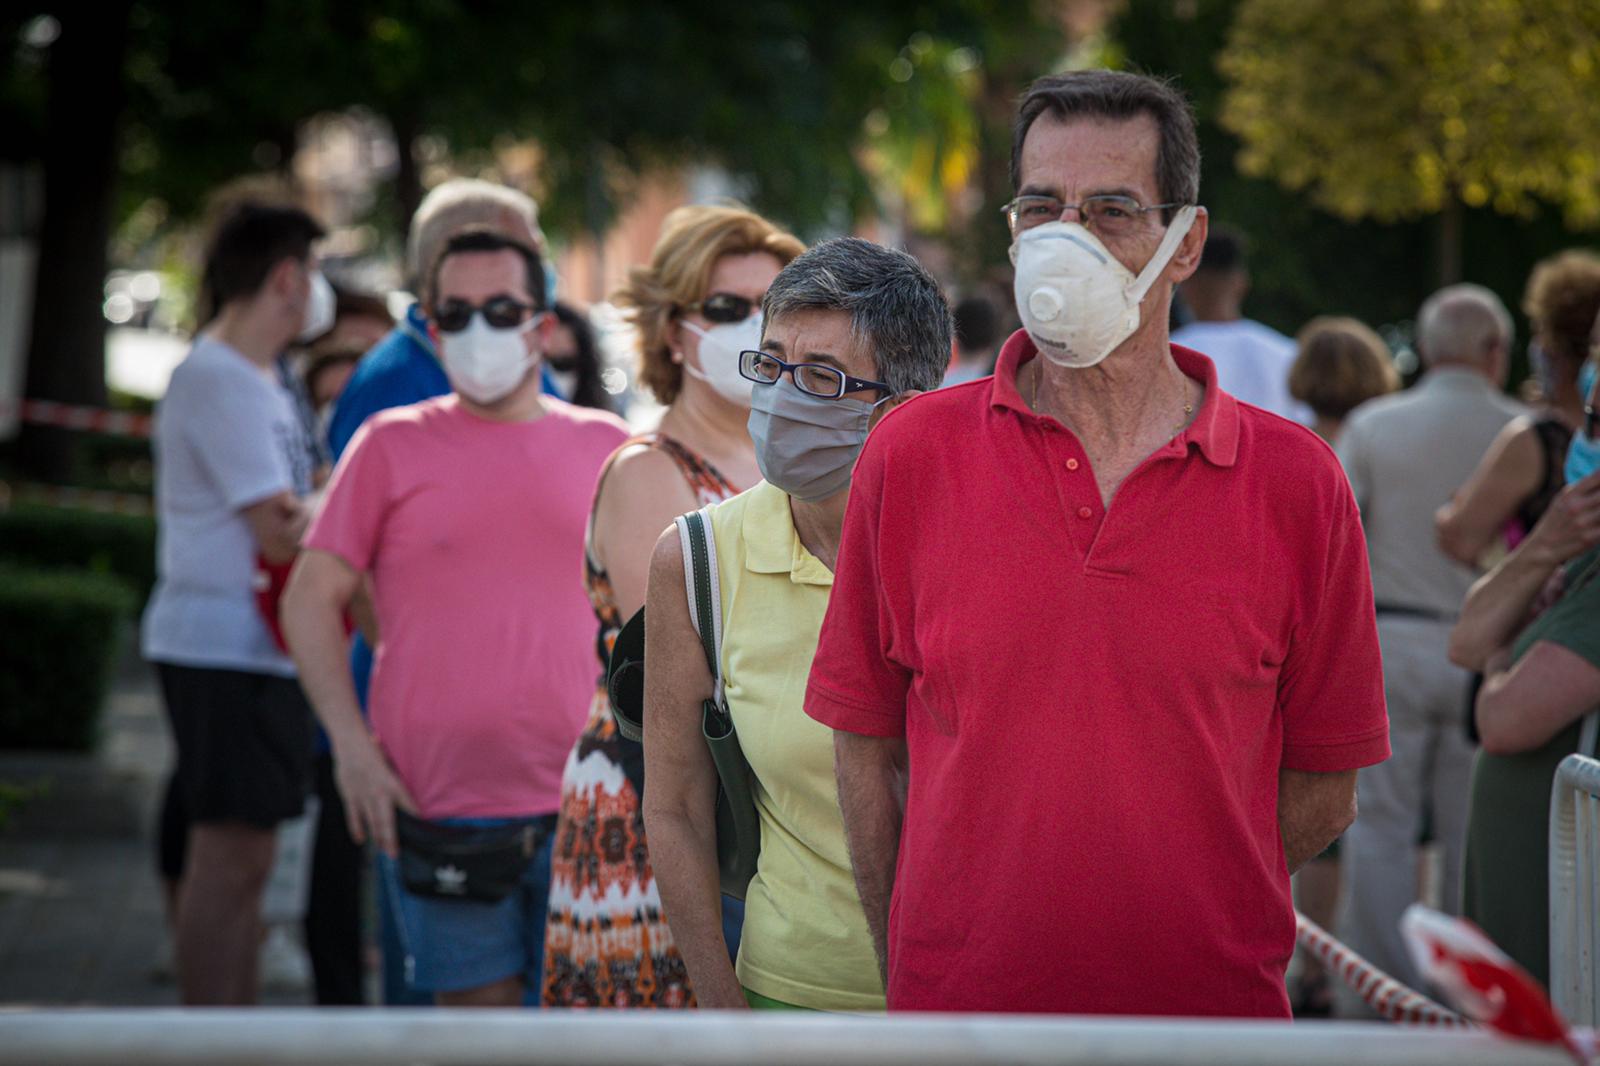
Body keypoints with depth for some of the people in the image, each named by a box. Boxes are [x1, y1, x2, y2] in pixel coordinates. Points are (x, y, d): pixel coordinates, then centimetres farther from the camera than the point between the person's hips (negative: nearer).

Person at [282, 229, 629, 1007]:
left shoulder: (604, 446, 10)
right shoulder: (392, 445, 4)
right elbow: (310, 598, 3)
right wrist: (351, 743, -7)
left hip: (580, 805, 2)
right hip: (436, 803, -2)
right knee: (476, 1008, 1)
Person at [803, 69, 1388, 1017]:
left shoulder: (1296, 481, -3)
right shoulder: (909, 455, -1)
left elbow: (1322, 793, 1)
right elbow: (867, 751, 3)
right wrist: (911, 975, -1)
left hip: (1218, 1010, 0)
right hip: (954, 1012, 0)